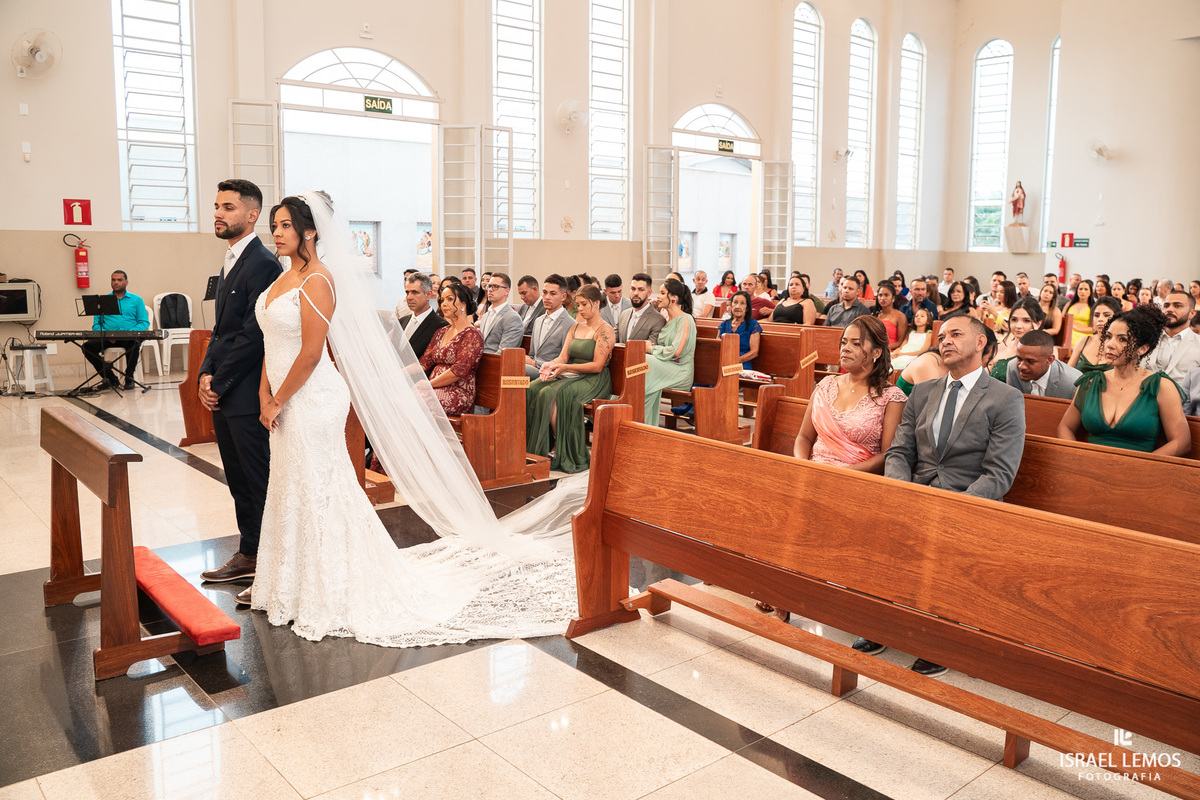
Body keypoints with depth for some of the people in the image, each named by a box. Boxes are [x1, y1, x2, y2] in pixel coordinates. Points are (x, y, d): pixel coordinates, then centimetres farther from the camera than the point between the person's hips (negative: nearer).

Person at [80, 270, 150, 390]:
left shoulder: (136, 300, 13)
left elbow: (144, 323, 4)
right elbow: (96, 324, 13)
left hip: (129, 337, -2)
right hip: (107, 339, 3)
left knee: (133, 344, -38)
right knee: (88, 346, -26)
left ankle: (129, 378, -15)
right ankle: (110, 378, -13)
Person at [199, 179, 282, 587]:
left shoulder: (262, 263, -15)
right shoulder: (232, 260, 16)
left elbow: (253, 335, -19)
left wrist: (220, 384, -13)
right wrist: (206, 373, 5)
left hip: (247, 395, -10)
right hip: (223, 394, 10)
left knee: (262, 483, 0)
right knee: (239, 481, 17)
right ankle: (249, 556, 28)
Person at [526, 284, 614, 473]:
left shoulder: (605, 331, -5)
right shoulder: (575, 328, 19)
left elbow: (597, 366, -13)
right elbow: (563, 357, 13)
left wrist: (565, 367, -21)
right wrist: (551, 365, -11)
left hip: (594, 380, -7)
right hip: (572, 375, 7)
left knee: (551, 394, -32)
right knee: (531, 390, -19)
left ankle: (559, 449, -20)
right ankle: (533, 447, -19)